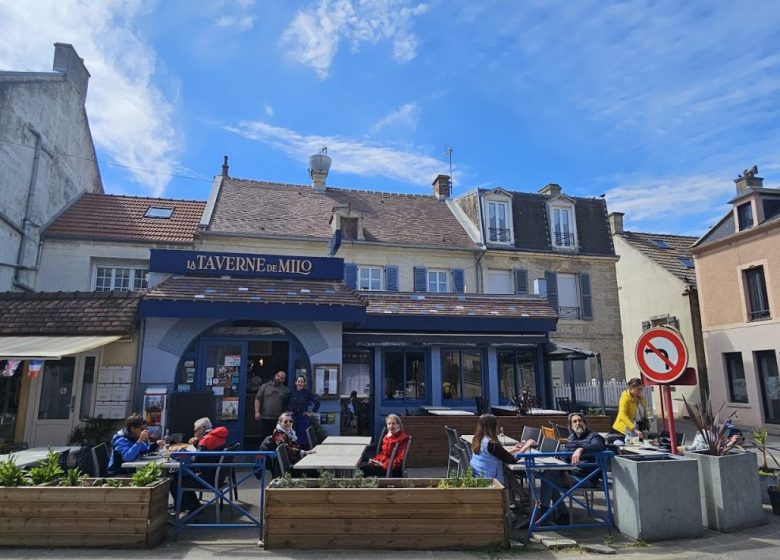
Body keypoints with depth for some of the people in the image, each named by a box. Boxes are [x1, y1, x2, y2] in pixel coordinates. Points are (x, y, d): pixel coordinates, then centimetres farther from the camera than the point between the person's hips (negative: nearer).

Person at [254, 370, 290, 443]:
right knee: (264, 438, 1)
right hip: (265, 418, 0)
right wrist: (257, 412, -6)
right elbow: (258, 399, 4)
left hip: (279, 420, 1)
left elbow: (287, 405, 10)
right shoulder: (265, 386, 7)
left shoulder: (286, 390, 9)